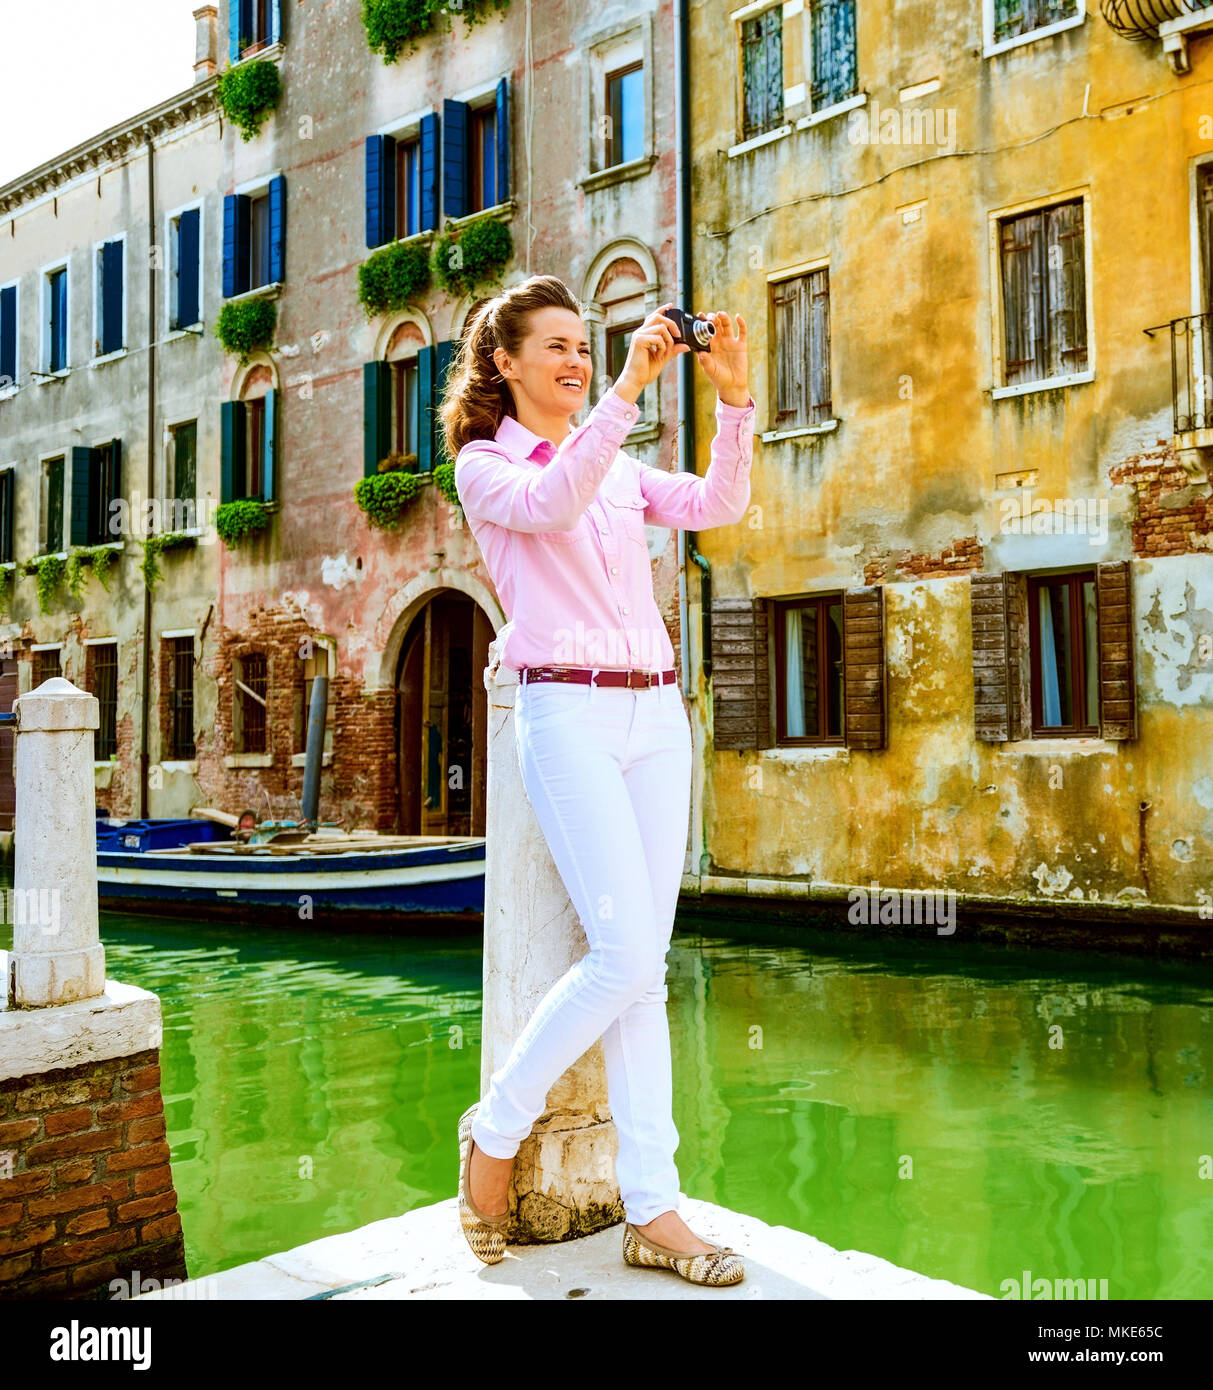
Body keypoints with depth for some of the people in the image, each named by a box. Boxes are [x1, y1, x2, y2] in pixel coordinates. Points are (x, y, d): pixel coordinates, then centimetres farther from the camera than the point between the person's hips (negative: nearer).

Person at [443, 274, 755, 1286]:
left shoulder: (621, 468, 21)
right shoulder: (484, 465, 5)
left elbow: (718, 504, 6)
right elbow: (550, 503, -19)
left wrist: (734, 395, -6)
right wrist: (630, 388, -23)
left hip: (658, 713, 6)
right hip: (567, 715, -5)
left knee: (645, 965, 2)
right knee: (626, 953, -13)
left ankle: (654, 1211, 6)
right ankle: (496, 1130, 10)